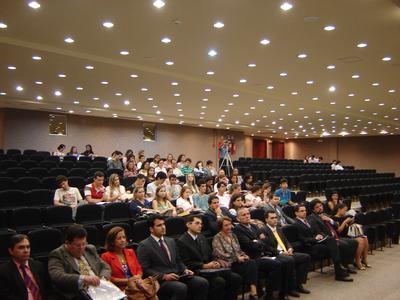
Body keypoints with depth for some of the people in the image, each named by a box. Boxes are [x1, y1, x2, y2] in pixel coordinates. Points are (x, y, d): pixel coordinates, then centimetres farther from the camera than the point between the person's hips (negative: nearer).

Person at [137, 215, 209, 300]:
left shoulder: (171, 241, 18)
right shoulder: (144, 246, -4)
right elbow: (144, 269, -9)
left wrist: (185, 270, 2)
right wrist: (164, 276, -19)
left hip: (178, 276, 6)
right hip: (160, 280, -6)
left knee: (203, 282, -16)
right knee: (181, 288, -34)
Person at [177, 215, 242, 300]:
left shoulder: (202, 238, 18)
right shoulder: (182, 241, -7)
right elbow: (187, 263, -12)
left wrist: (215, 263, -1)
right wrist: (204, 266, -17)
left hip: (209, 268, 7)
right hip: (196, 272, -7)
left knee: (236, 277, -10)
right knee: (220, 281, -30)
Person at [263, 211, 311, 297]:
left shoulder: (279, 229, 21)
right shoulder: (264, 231, -6)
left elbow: (286, 241, 20)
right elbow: (267, 247, -15)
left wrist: (290, 249, -2)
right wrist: (281, 252, -20)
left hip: (286, 253, 9)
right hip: (275, 255, -9)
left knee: (306, 257, -6)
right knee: (290, 260, -35)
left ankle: (298, 284, -2)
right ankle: (290, 287, -18)